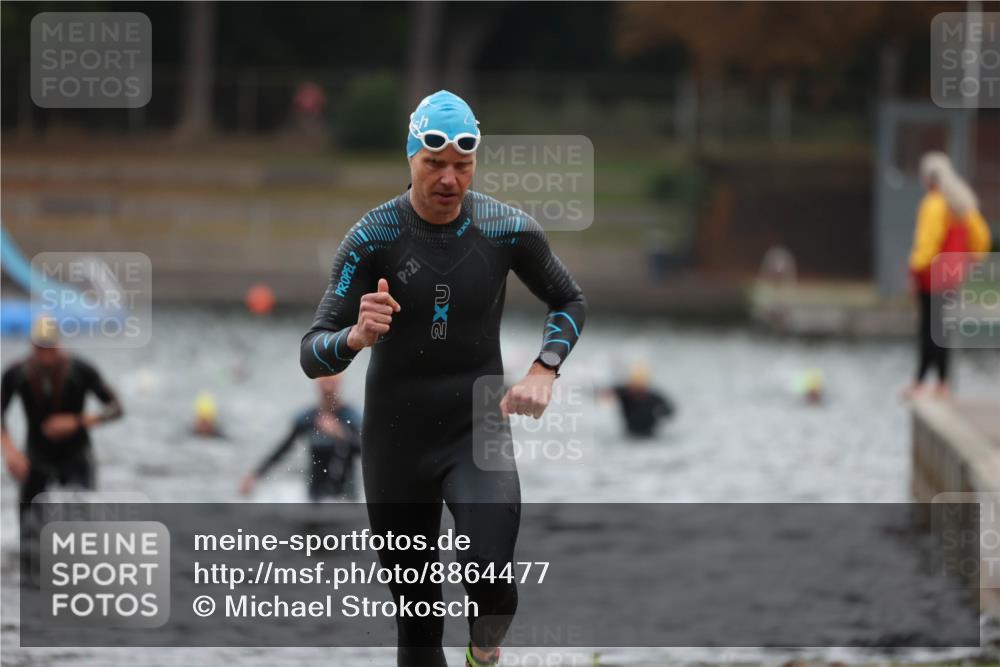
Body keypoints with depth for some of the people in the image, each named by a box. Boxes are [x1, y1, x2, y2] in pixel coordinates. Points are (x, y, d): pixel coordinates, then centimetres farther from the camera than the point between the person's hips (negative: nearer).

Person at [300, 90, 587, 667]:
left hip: (479, 429, 0)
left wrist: (544, 372, -4)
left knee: (492, 588, -23)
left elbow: (570, 302, 13)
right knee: (417, 620, 3)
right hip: (397, 440, 0)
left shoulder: (510, 230, -6)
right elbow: (313, 354, -13)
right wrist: (357, 337, -35)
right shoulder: (373, 238, -10)